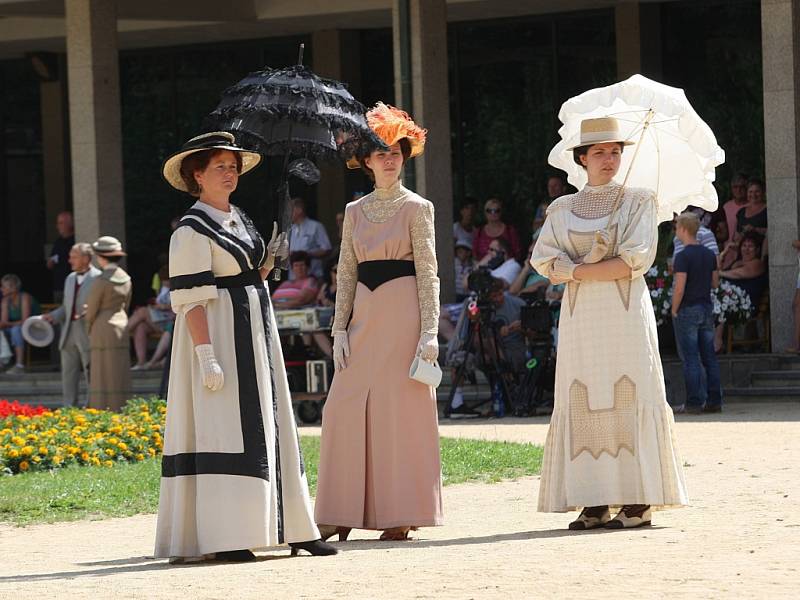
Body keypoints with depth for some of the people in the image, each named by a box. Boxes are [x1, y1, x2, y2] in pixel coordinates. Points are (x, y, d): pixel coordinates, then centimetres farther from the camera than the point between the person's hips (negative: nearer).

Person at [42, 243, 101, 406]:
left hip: (88, 333, -7)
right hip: (69, 334, 7)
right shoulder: (70, 279, 17)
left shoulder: (98, 278, -7)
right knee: (68, 374, 7)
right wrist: (53, 316, 6)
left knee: (92, 374, -1)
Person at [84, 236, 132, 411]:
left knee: (104, 376, -5)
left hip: (103, 330, -6)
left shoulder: (101, 280, -15)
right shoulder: (126, 279, 5)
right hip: (121, 327, 6)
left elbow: (91, 309, -8)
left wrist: (89, 331, 7)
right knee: (119, 375, 7)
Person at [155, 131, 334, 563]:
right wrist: (207, 356, -23)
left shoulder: (239, 220, 15)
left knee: (265, 427, 10)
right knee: (223, 428, -12)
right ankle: (223, 538, -12)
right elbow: (191, 298, -17)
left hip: (255, 332, 9)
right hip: (218, 334, -9)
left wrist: (270, 261, 5)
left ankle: (291, 529, 14)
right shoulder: (192, 231, -11)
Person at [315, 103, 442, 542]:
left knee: (400, 406, -5)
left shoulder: (417, 208, 1)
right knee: (346, 407, -1)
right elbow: (346, 272, 13)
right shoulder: (355, 211, 13)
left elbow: (427, 273, -3)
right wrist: (340, 328, 4)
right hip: (364, 315, 4)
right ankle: (343, 513, 4)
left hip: (403, 313, -4)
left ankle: (401, 514, 0)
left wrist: (429, 331, -11)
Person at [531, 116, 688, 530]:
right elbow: (544, 262, 1)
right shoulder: (562, 209, 14)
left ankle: (638, 502, -7)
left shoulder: (638, 201, 6)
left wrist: (577, 270, -8)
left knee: (629, 400, -8)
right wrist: (604, 266, -12)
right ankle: (594, 504, -2)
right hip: (580, 317, 3)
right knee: (582, 404, -3)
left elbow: (637, 259, -7)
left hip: (625, 314, -3)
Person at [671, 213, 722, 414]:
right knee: (709, 357, 9)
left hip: (687, 310, -7)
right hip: (706, 309, 7)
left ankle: (694, 403, -5)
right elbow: (715, 283, 14)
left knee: (690, 359, -4)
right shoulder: (709, 254, 8)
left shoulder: (683, 256, -14)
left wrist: (674, 311, -7)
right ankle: (714, 401, 9)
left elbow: (680, 288, -19)